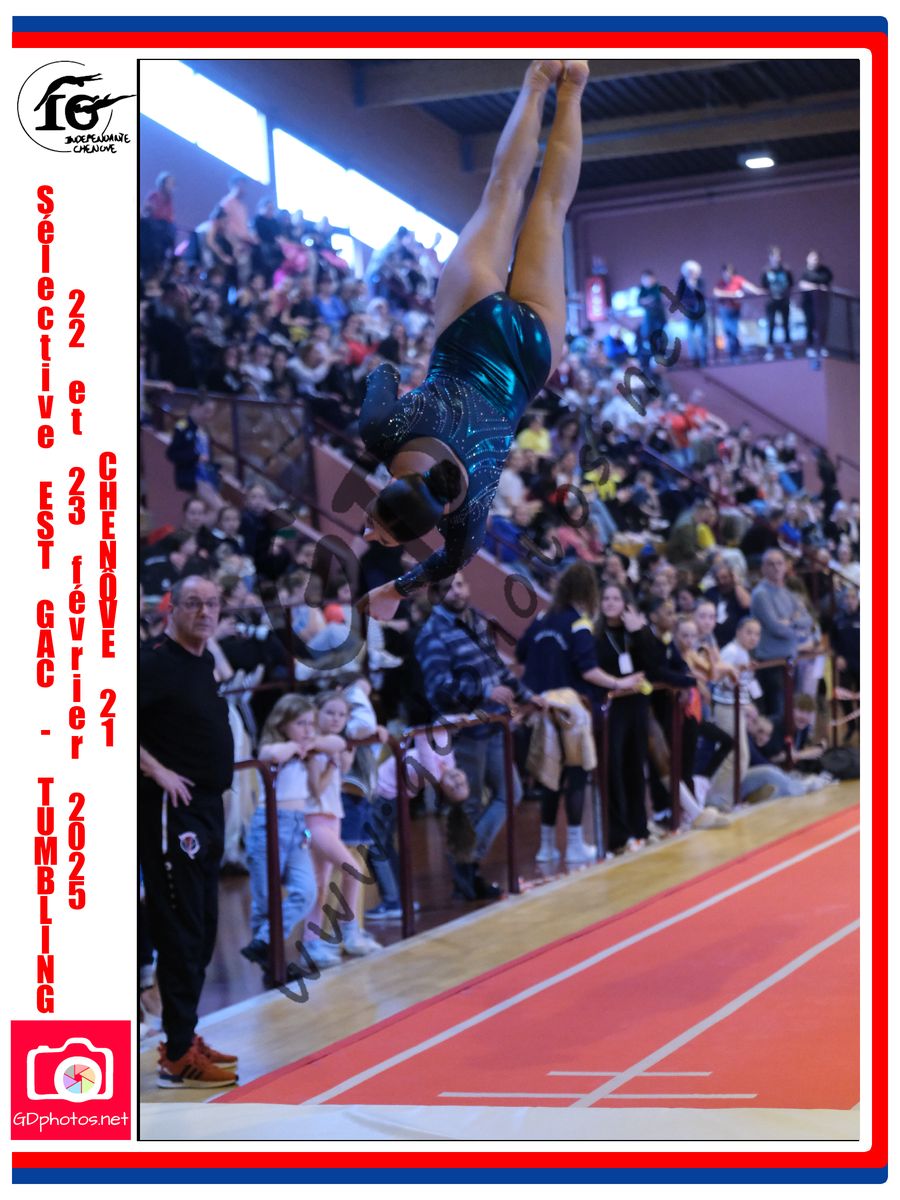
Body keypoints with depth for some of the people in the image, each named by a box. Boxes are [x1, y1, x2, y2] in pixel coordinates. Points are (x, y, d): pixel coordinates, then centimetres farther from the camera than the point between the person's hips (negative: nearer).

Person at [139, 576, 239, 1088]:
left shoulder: (206, 661, 12)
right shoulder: (158, 661, -14)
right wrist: (157, 771, -22)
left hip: (208, 806, 9)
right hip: (172, 810, -9)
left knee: (202, 930, 14)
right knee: (180, 931, -6)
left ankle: (186, 1038, 24)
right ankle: (179, 1057, -2)